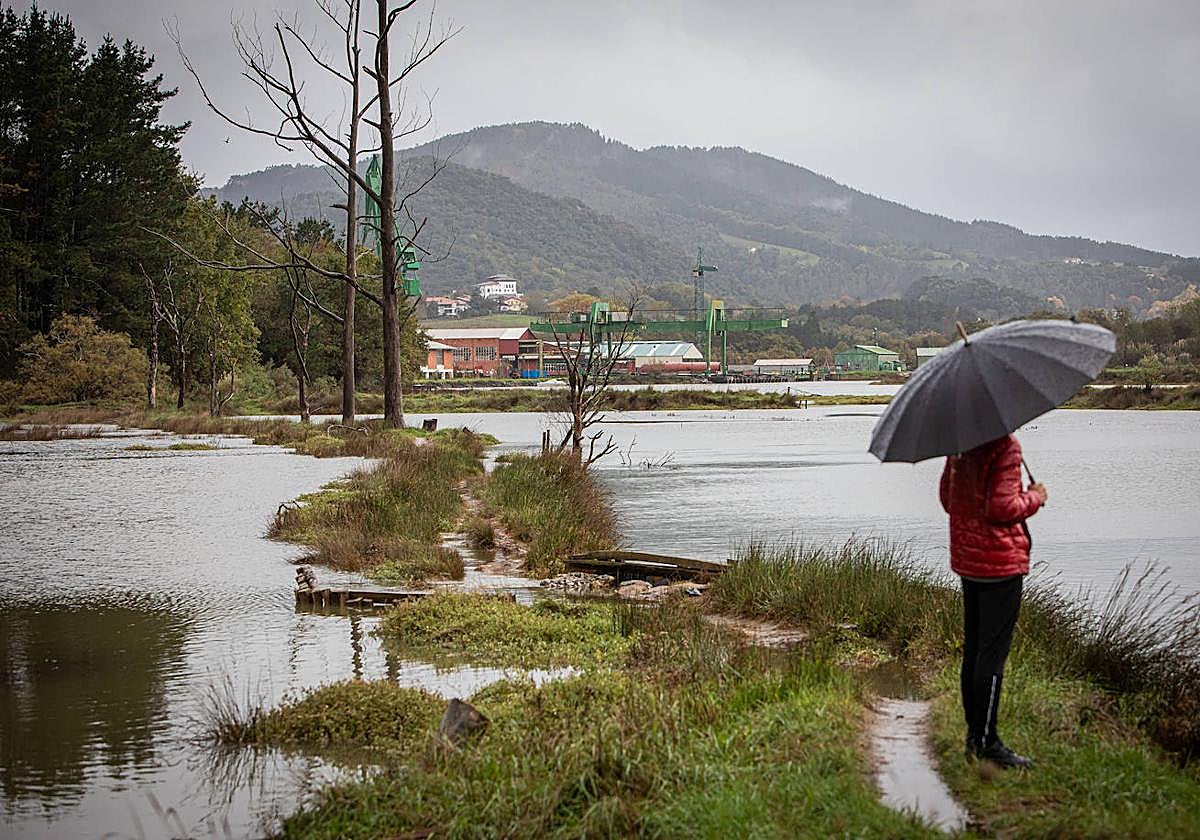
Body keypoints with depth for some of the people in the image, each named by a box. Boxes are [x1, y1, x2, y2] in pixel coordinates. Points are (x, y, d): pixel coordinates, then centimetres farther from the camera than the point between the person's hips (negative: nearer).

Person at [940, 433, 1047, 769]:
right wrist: (1034, 497, -5)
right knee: (993, 652, -3)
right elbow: (1002, 508, -21)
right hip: (1001, 561, -8)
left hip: (965, 559, 8)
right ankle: (987, 742, 1)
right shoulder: (1005, 446, -17)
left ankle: (974, 734, 21)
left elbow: (947, 497, 15)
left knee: (972, 648, 14)